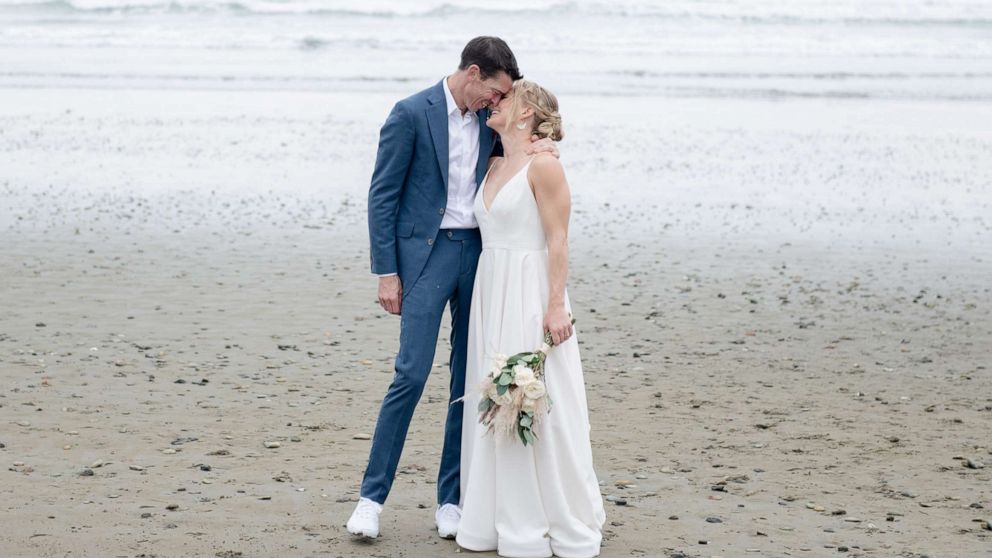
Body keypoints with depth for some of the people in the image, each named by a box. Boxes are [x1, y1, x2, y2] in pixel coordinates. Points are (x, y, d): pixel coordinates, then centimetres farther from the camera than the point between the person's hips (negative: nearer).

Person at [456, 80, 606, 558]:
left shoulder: (543, 165, -9)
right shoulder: (495, 168, 14)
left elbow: (557, 240, -13)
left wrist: (556, 305, -18)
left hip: (530, 295, -8)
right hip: (490, 295, 8)